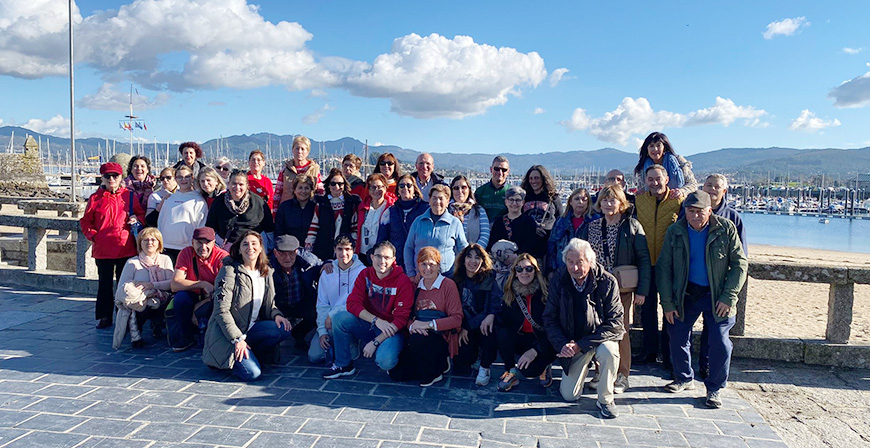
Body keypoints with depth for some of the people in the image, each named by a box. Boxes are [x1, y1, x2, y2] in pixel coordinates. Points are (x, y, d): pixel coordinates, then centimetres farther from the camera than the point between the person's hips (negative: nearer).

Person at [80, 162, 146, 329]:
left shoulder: (128, 195, 5)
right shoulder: (95, 198, 5)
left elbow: (142, 214, 11)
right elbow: (85, 221, 10)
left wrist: (137, 219, -10)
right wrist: (92, 235, -4)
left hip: (125, 248, 0)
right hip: (102, 249, 0)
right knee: (105, 283, 8)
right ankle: (104, 317, 18)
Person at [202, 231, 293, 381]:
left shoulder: (266, 272, 8)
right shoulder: (229, 271, -11)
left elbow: (269, 303, 16)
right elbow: (221, 310, -15)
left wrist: (276, 315, -8)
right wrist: (237, 339, -21)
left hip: (252, 328, 6)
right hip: (227, 333, -6)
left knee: (284, 329, -22)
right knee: (252, 373, -24)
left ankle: (250, 354, 0)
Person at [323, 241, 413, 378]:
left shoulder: (403, 281, -13)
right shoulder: (365, 274, 0)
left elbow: (401, 319, -16)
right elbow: (352, 303, -9)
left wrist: (376, 342, -20)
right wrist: (376, 320, -24)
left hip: (391, 330, -4)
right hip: (367, 325, 4)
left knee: (385, 361, -33)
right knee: (339, 318, -21)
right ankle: (343, 365, -4)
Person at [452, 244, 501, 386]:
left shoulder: (490, 280, -2)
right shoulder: (457, 280, 5)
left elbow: (497, 303, -12)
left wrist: (491, 315, -32)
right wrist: (461, 328, -9)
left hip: (483, 325, -2)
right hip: (465, 329, 2)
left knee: (488, 330, -38)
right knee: (459, 365, -13)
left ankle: (484, 368, -14)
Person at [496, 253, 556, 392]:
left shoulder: (546, 292, -14)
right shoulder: (510, 293, 0)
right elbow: (502, 321, -3)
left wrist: (535, 350, -27)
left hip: (543, 340, -4)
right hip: (520, 339, 4)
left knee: (528, 369, -30)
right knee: (503, 334, -28)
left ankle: (543, 367, 8)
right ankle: (511, 372, -7)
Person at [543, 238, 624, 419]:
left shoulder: (607, 282, -16)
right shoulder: (558, 282, -8)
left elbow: (615, 322, -17)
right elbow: (549, 319, 0)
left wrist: (582, 345, -23)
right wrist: (562, 345, -18)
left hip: (601, 337, -2)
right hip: (572, 342, 2)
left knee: (608, 351, -37)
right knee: (569, 395, -3)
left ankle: (605, 399, -12)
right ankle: (584, 365, 31)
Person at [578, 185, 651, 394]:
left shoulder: (632, 226, -1)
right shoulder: (592, 227, 9)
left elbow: (644, 259, -2)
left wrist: (642, 290, -8)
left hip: (622, 288, -3)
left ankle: (622, 376, 12)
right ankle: (601, 371, 17)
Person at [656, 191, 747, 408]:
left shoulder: (726, 229, -8)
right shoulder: (675, 231, -4)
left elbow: (740, 264, -4)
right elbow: (664, 268, -1)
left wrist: (728, 297, -12)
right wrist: (667, 303, -5)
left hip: (716, 295, -2)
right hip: (685, 293, 2)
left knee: (719, 342, -7)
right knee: (677, 337, 4)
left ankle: (715, 388, 12)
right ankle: (684, 379, 27)